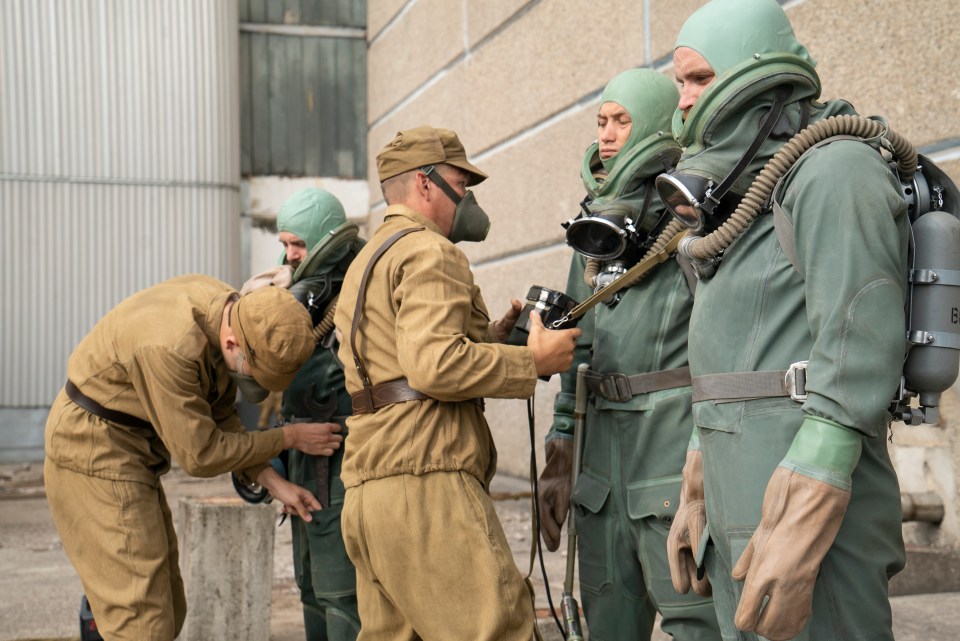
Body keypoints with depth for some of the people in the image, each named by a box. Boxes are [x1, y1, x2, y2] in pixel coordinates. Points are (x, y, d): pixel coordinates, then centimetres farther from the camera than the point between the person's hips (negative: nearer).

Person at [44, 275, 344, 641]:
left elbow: (219, 415, 5)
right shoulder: (171, 347, -32)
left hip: (127, 453, 9)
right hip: (95, 453, -9)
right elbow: (199, 455, -23)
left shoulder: (229, 309, -6)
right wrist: (289, 438, -14)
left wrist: (271, 482, -4)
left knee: (167, 610, 13)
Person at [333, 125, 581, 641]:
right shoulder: (428, 251, -5)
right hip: (424, 480, -10)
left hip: (367, 491, 10)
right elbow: (435, 366, -18)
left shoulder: (364, 263, 28)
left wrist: (490, 338, 18)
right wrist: (534, 360, -9)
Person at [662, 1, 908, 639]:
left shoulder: (835, 169, -8)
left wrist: (799, 531, -24)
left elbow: (860, 347, -18)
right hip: (742, 514, 9)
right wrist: (697, 504, 23)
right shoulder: (743, 204, 22)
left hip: (807, 513, -9)